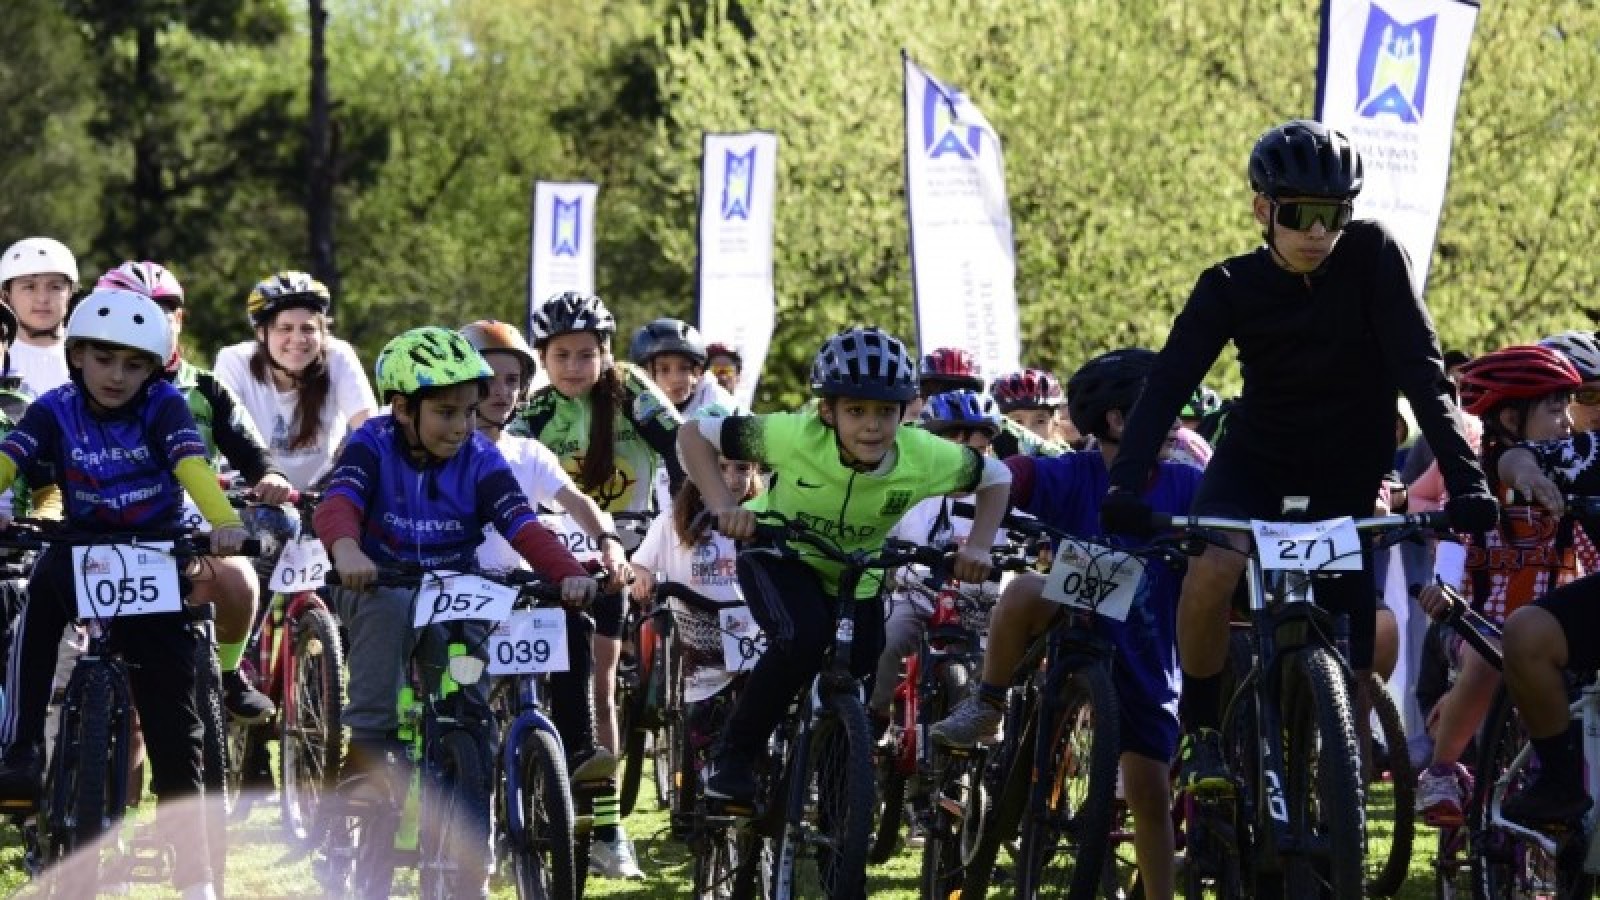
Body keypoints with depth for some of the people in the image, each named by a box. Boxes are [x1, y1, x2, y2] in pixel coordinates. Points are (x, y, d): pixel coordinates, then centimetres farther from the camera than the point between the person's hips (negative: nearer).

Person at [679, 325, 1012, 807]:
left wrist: (978, 547, -22)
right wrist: (724, 506, -38)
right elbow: (695, 435, -26)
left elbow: (996, 476, -9)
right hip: (779, 555, -4)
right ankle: (732, 758, -13)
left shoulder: (925, 457, -28)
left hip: (856, 578, 4)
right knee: (803, 639, -32)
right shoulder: (796, 436, -35)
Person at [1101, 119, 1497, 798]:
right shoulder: (1231, 288, -13)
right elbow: (1168, 385, -22)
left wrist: (1464, 479, -33)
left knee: (1352, 666, -4)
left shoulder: (1374, 257, -16)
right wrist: (1125, 486, -38)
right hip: (1256, 462, 0)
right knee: (1213, 568, -30)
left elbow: (1421, 372, -21)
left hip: (1348, 479, 0)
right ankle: (1201, 731, -11)